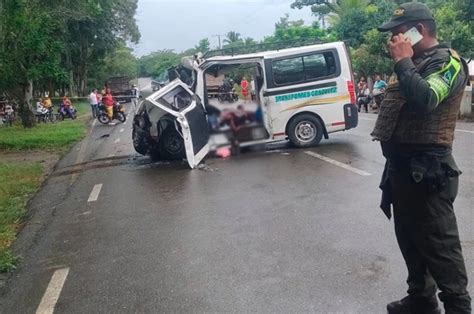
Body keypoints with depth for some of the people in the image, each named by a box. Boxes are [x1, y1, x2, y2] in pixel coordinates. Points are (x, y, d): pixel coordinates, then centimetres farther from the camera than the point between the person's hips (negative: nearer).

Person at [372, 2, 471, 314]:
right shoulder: (416, 63, 18)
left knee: (438, 242, -2)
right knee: (409, 237, 18)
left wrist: (403, 62, -20)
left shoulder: (446, 61, -11)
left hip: (426, 168, -10)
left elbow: (424, 100, -29)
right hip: (402, 164, 10)